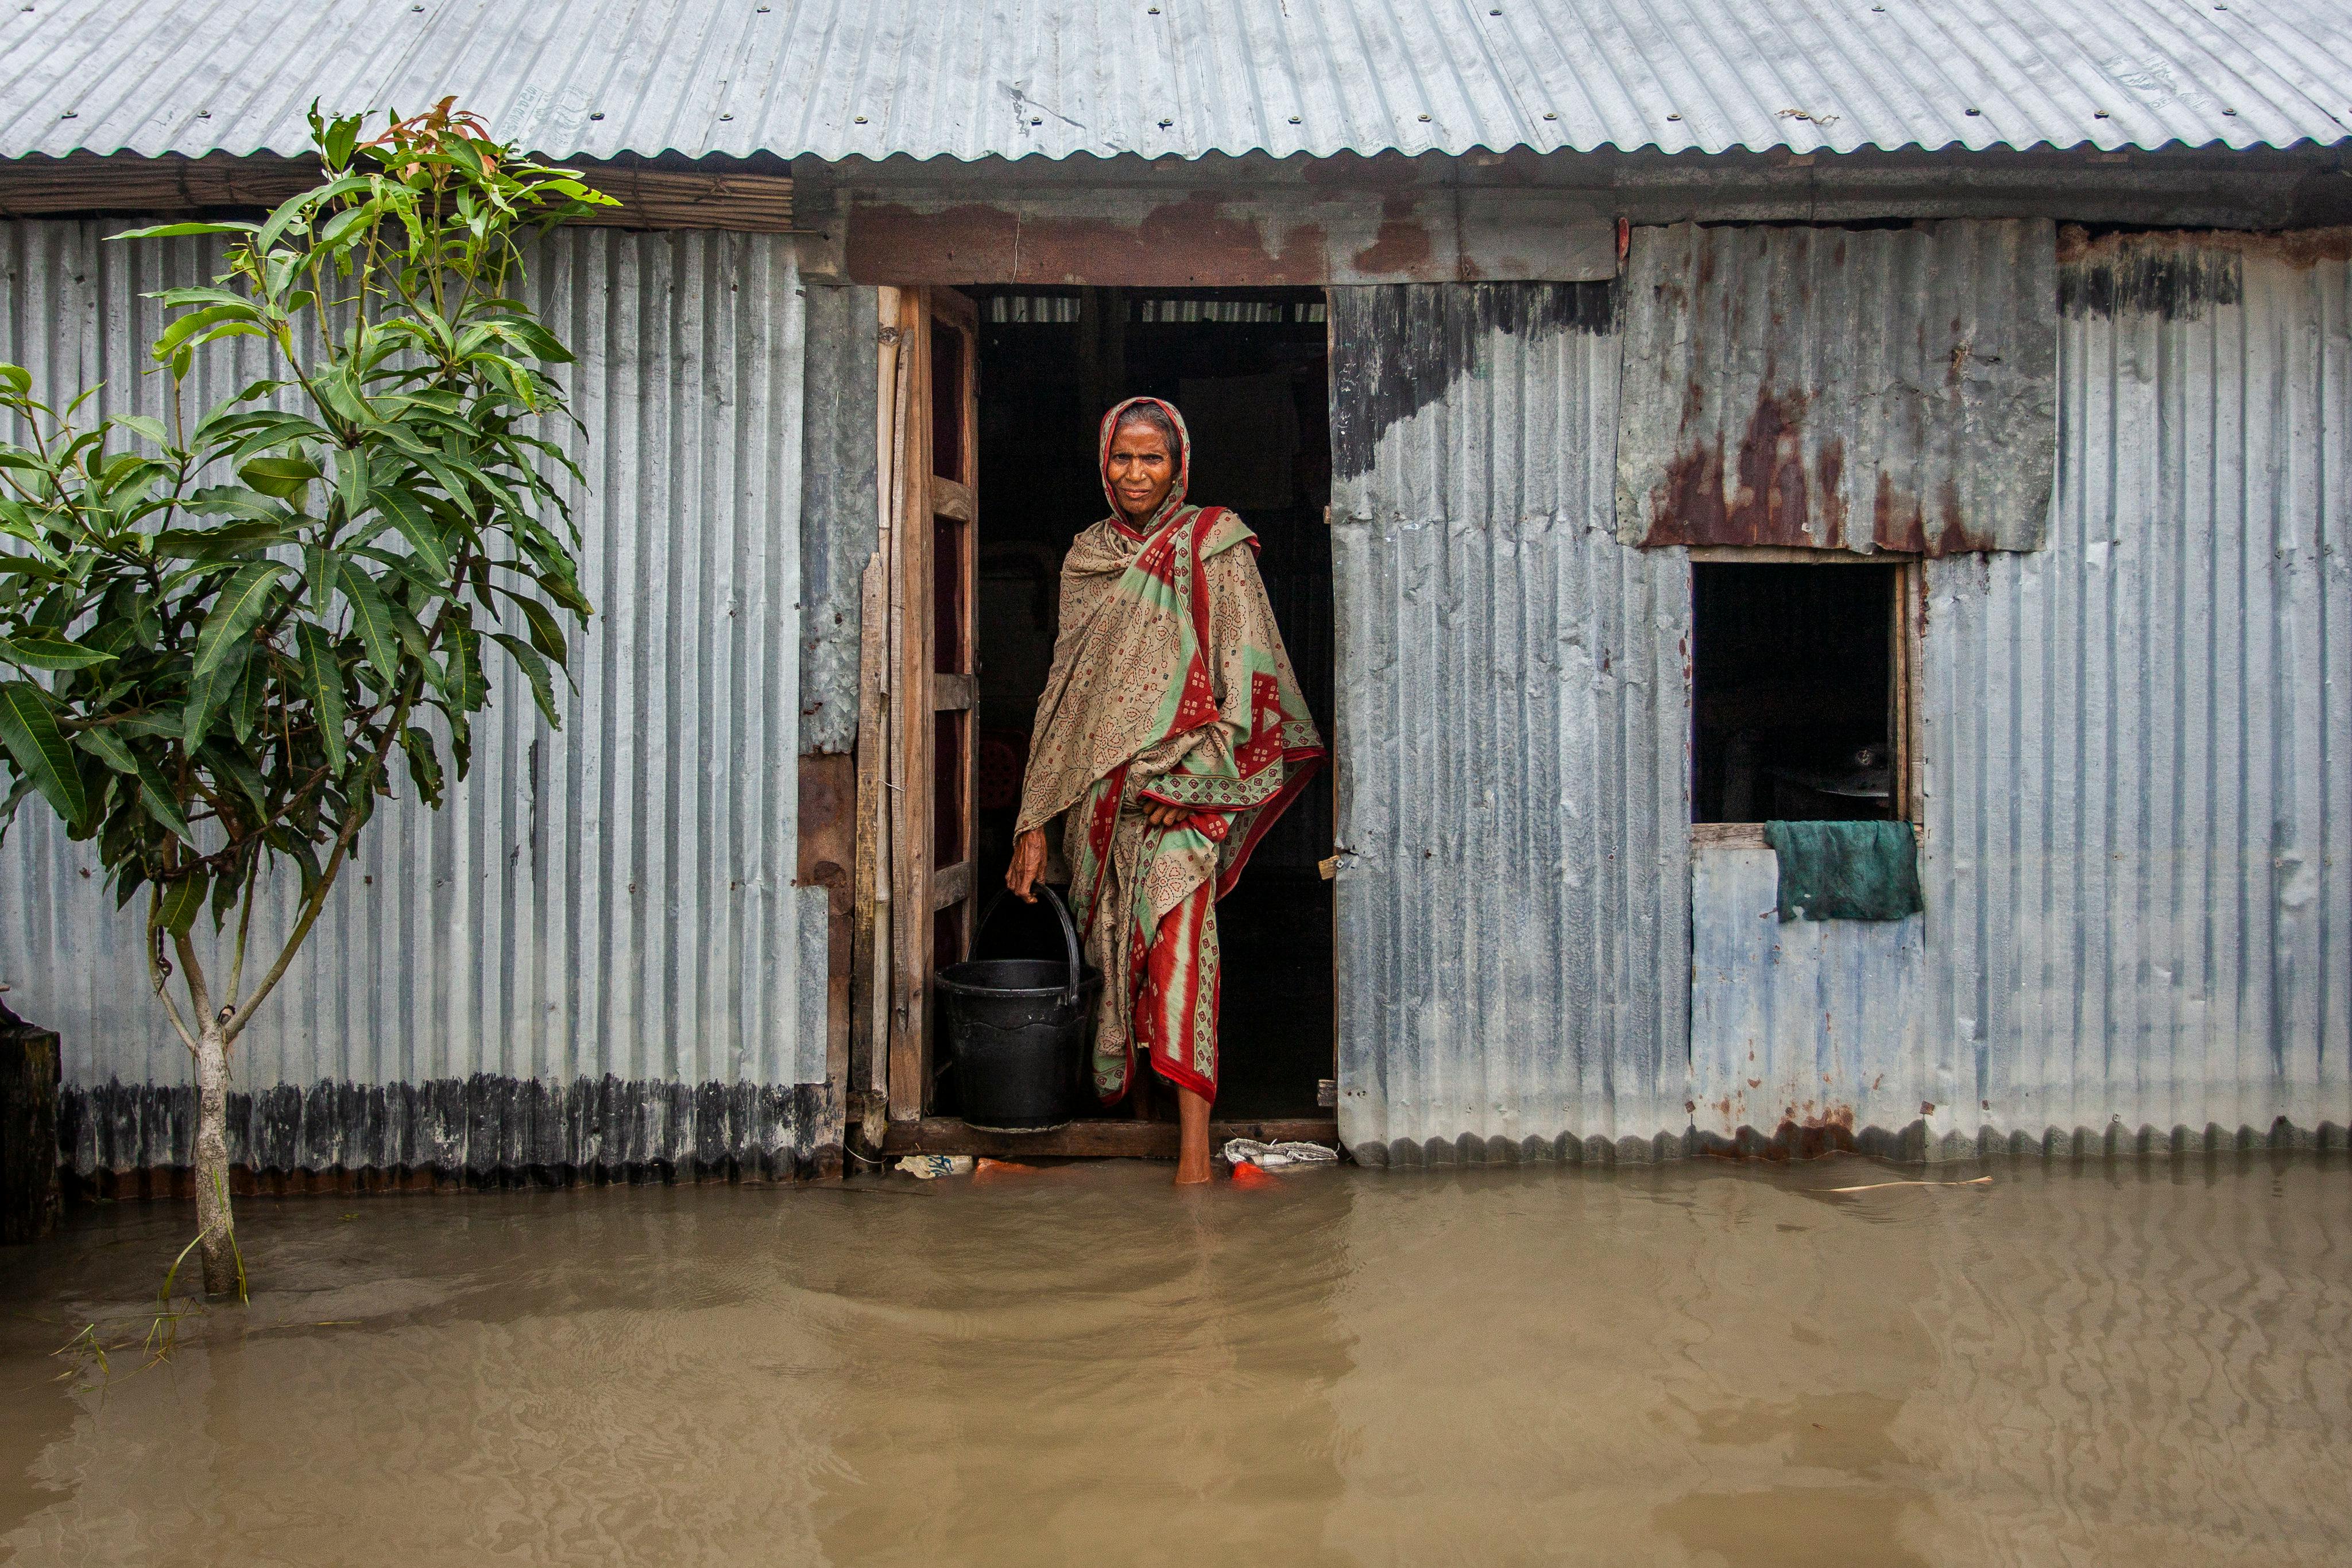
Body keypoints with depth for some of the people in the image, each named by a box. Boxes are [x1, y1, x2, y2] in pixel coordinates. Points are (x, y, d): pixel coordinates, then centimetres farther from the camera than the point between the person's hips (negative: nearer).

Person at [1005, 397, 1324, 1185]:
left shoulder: (1213, 544, 2)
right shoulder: (1087, 557, 14)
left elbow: (1244, 668, -4)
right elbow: (1064, 688, 14)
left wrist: (1193, 770, -16)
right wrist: (1035, 821, 9)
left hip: (1180, 778, -5)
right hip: (1100, 783, 5)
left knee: (1177, 935, -17)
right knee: (1107, 940, 6)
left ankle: (1194, 1146, -21)